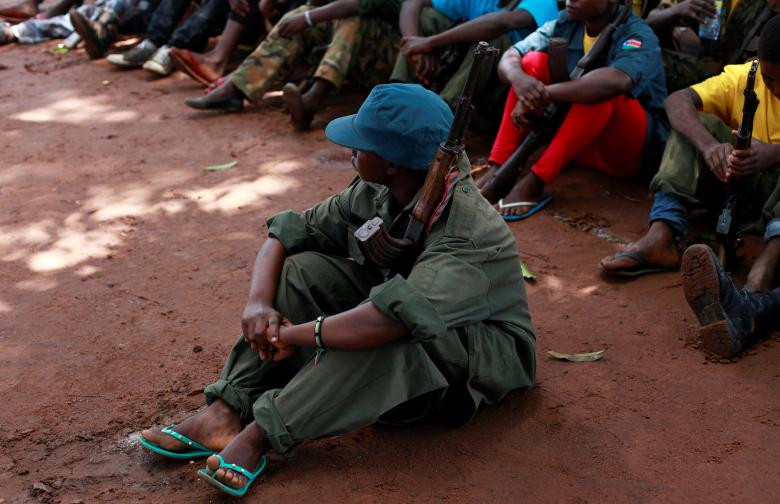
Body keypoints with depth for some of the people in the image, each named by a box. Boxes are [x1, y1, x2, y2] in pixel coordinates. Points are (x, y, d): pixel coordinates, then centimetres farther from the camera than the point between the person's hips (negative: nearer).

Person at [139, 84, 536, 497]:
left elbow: (393, 319, -46)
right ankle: (226, 414, -21)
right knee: (304, 269, -12)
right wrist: (259, 303, -21)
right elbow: (288, 232, -2)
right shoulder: (373, 195, -8)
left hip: (479, 351, -7)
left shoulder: (467, 231, -32)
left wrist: (294, 334, -36)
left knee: (385, 335, -39)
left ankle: (261, 436, -29)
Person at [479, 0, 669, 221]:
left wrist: (545, 94, -37)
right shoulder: (566, 23, 0)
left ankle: (534, 181, -33)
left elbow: (616, 81, -41)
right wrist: (519, 79, -30)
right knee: (534, 61, -10)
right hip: (581, 143, 6)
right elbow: (509, 58, -6)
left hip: (633, 148, -6)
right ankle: (498, 171, -19)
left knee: (602, 93, -34)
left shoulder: (637, 35, -19)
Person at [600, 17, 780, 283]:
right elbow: (676, 101, -21)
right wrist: (709, 145, -40)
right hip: (739, 185, 2)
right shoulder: (743, 76, -7)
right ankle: (660, 236, -34)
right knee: (699, 125, -18)